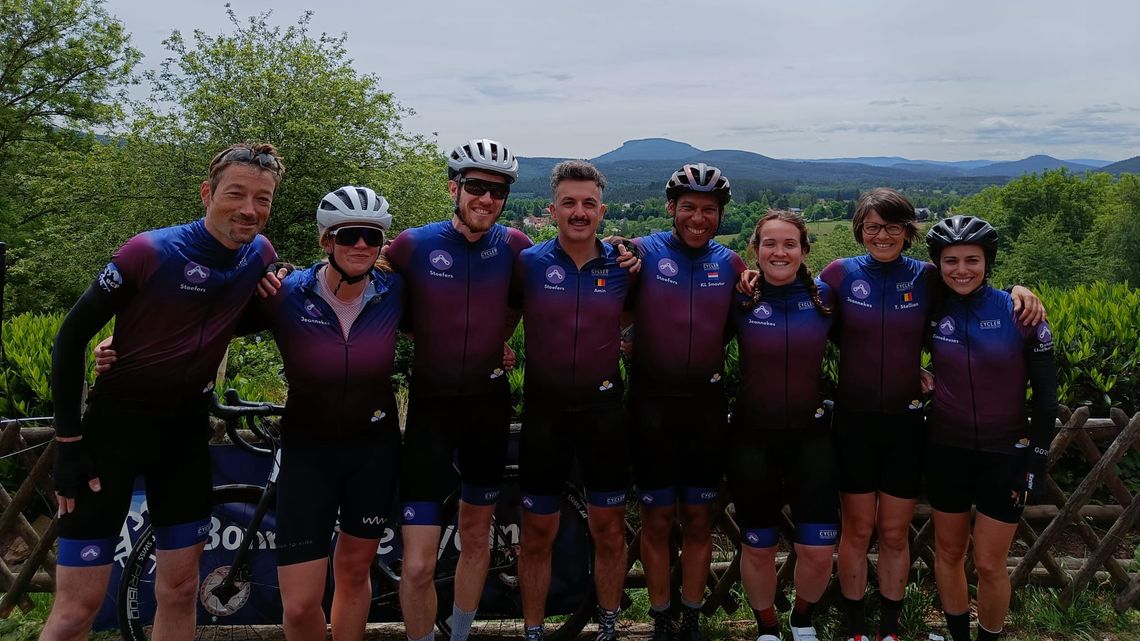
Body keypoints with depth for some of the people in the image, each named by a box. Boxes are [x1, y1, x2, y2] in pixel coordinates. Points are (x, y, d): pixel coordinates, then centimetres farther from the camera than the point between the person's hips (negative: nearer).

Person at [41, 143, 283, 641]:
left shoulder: (260, 256, -2)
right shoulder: (151, 252, -18)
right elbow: (72, 337, -11)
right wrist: (68, 440, -10)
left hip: (185, 430, 5)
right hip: (117, 422, -5)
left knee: (180, 589, 11)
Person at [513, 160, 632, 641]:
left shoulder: (622, 265, 0)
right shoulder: (528, 262, -4)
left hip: (603, 408, 1)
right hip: (544, 409, -1)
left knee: (609, 531, 10)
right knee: (537, 534, 8)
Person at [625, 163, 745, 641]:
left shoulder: (730, 263, 6)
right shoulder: (642, 252, -4)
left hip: (706, 404, 3)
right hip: (652, 404, -2)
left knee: (699, 520, 11)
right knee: (658, 519, 6)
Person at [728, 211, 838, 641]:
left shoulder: (825, 297, -2)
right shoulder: (739, 300, -6)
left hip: (811, 434, 1)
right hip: (753, 437, -1)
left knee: (819, 551, 2)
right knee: (758, 548, 11)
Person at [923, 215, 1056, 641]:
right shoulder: (933, 310, -6)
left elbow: (1046, 394, -6)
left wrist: (1036, 461, -7)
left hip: (1005, 455, -2)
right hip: (947, 451, 3)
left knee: (989, 564, 3)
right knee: (948, 551, 14)